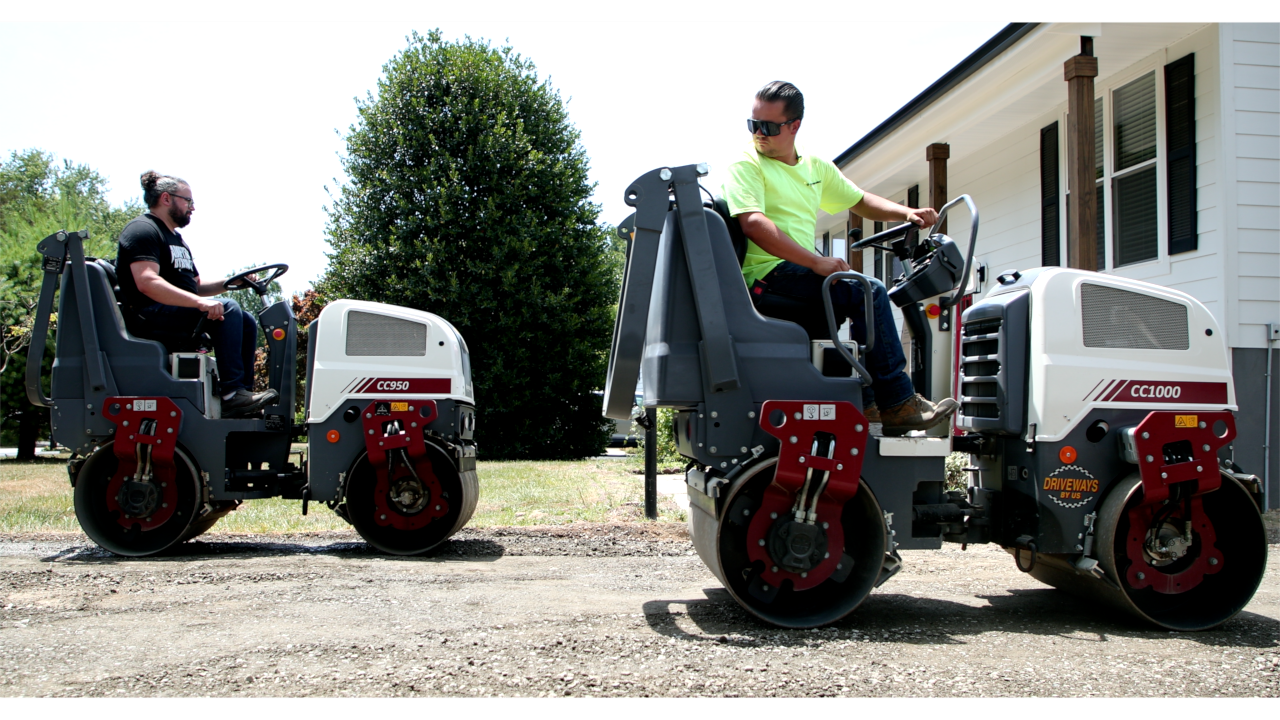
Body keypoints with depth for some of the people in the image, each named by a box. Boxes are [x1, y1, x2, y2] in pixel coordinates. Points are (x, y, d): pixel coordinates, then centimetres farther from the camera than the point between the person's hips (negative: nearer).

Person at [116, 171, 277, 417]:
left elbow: (195, 286, 24)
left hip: (177, 318, 10)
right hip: (148, 319, -10)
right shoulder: (142, 230, -7)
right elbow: (146, 282, -23)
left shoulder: (177, 240, 25)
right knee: (227, 309, -25)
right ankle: (231, 394, -31)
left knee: (246, 321, 4)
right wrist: (198, 302, -34)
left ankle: (243, 392, -4)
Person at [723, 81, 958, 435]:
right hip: (768, 274, -8)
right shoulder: (745, 165, -5)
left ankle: (864, 403, 4)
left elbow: (861, 201, 28)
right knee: (869, 292, -18)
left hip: (803, 272, 9)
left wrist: (907, 212, 9)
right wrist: (816, 262, -26)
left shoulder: (816, 167, 18)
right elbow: (753, 224, -20)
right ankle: (897, 404, -11)